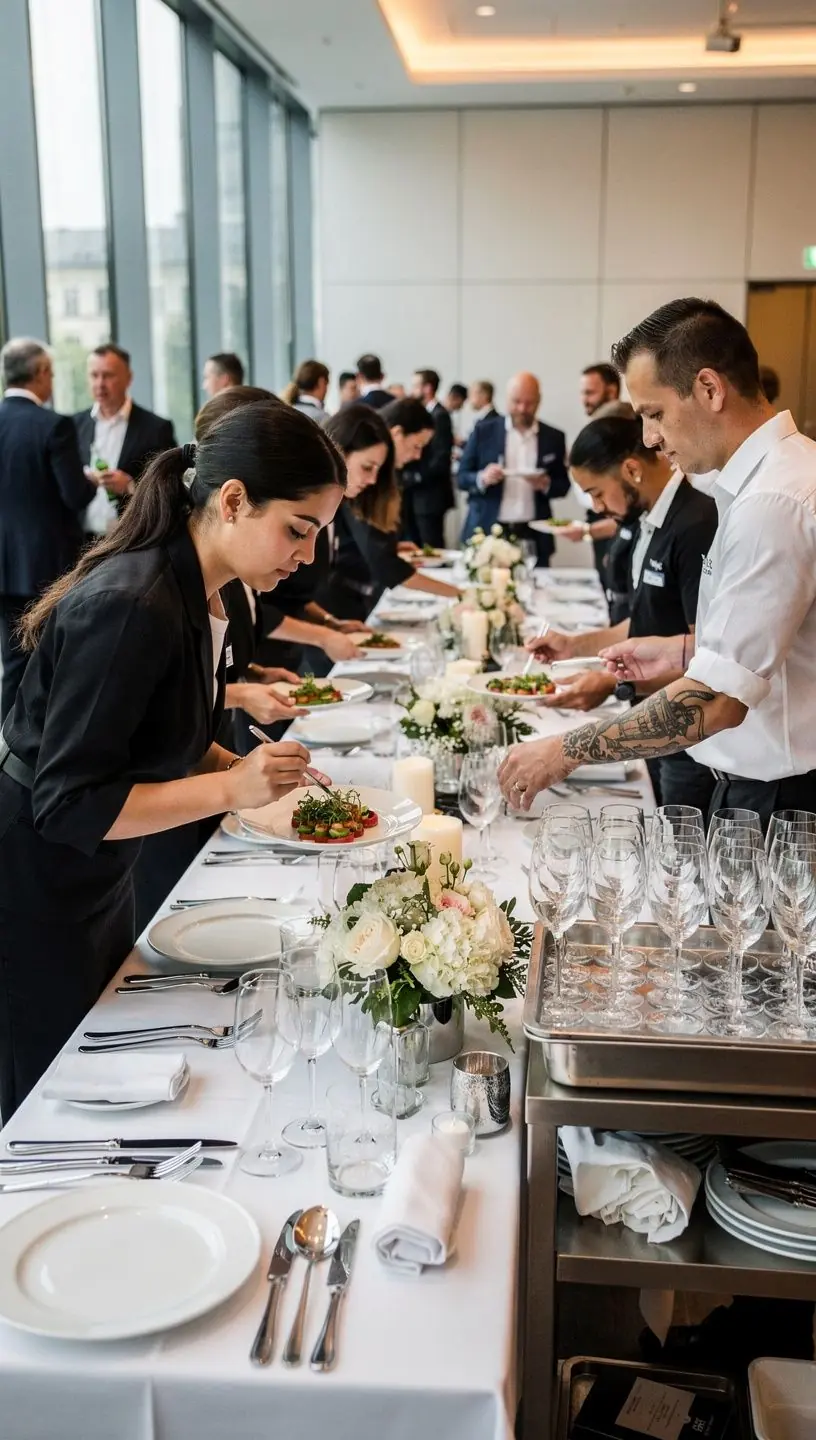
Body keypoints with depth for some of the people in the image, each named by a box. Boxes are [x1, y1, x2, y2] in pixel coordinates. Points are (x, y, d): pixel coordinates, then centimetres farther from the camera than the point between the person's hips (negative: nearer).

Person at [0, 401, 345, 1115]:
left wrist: (255, 771, -4)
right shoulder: (130, 607, -29)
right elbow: (68, 804, -27)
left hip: (98, 880, 9)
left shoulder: (198, 595, -2)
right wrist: (230, 789, -31)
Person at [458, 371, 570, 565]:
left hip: (533, 536, 1)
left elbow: (564, 485, 11)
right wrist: (482, 478, -18)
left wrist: (547, 484, -11)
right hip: (487, 532, -1)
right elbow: (462, 477, 4)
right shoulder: (484, 430, 3)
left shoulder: (553, 437, 7)